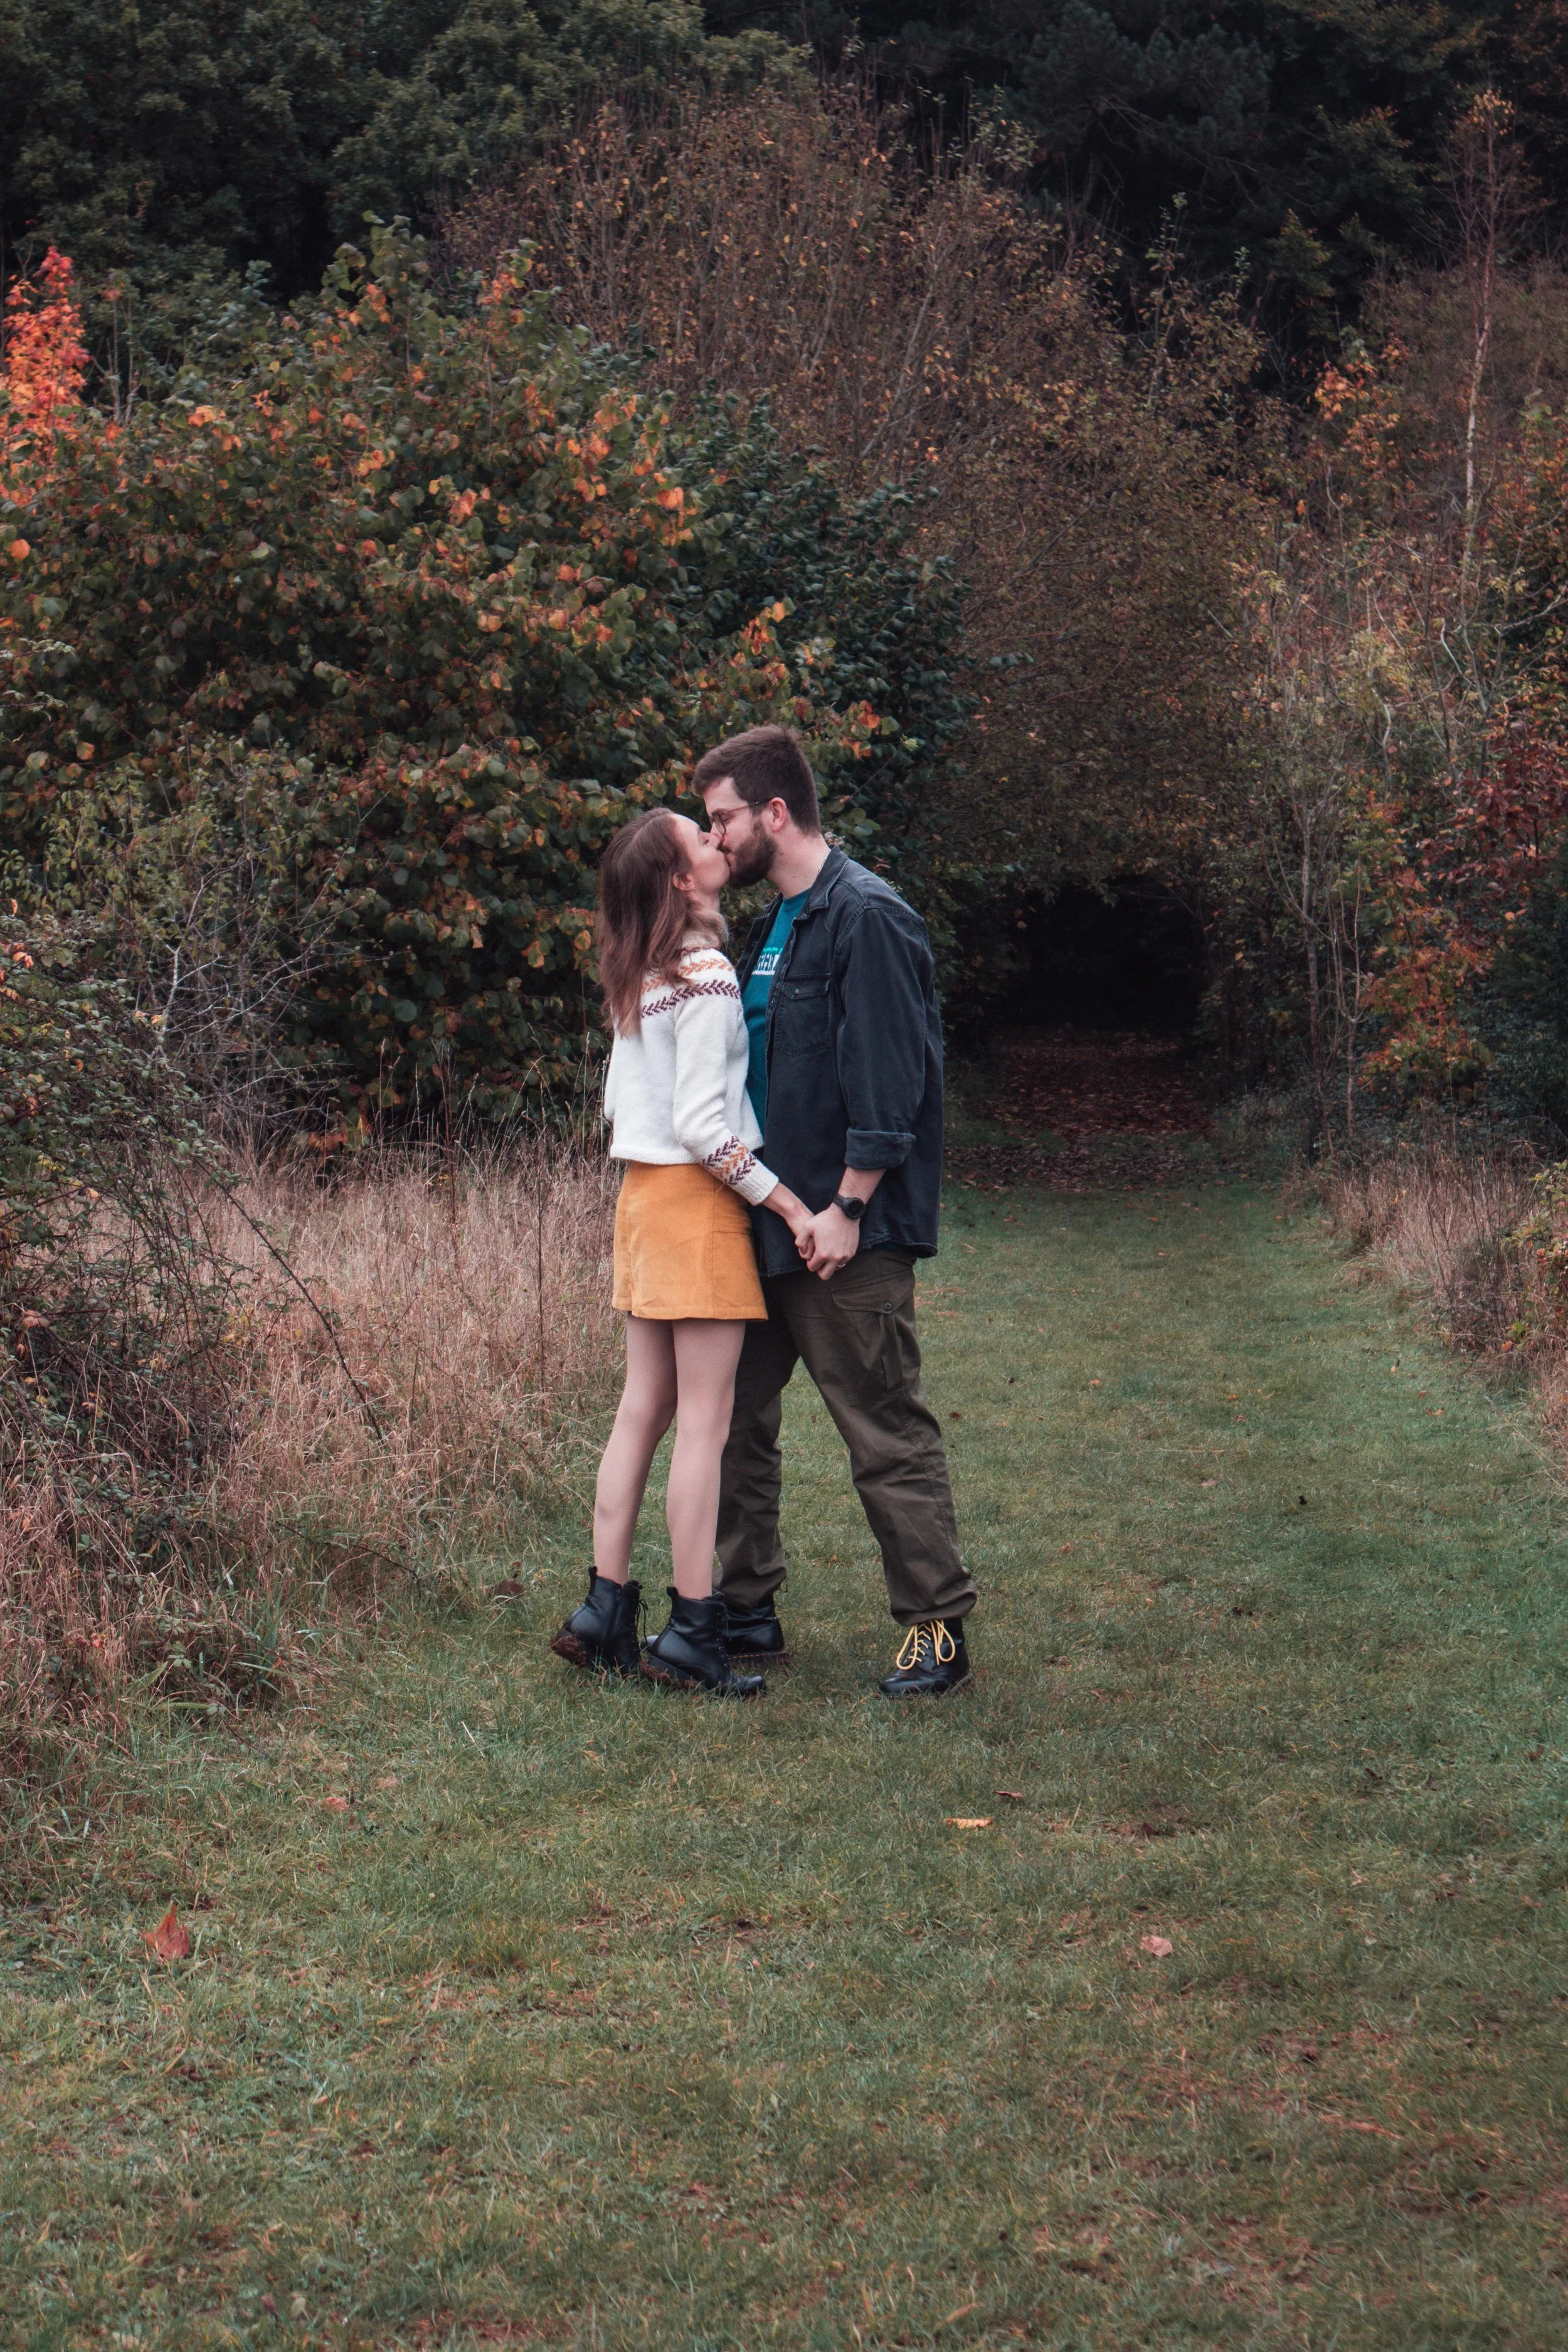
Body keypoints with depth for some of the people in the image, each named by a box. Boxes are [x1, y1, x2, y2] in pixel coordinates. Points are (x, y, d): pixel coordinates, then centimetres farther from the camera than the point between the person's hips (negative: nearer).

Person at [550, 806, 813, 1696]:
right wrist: (792, 1206, -15)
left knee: (644, 1409, 11)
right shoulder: (706, 977, -15)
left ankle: (607, 1609, 13)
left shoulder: (637, 979, 10)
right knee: (706, 1422, -4)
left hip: (642, 1192, 8)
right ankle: (692, 1631, -1)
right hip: (699, 1199, -8)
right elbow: (701, 1124, -19)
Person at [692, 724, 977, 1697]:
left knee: (887, 1434, -2)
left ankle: (940, 1630, 8)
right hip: (766, 1224, 9)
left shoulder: (867, 917, -14)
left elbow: (888, 1079, -19)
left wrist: (847, 1207, -20)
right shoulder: (776, 923, 15)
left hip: (848, 1234, -9)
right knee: (734, 1417, 12)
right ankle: (747, 1611, 23)